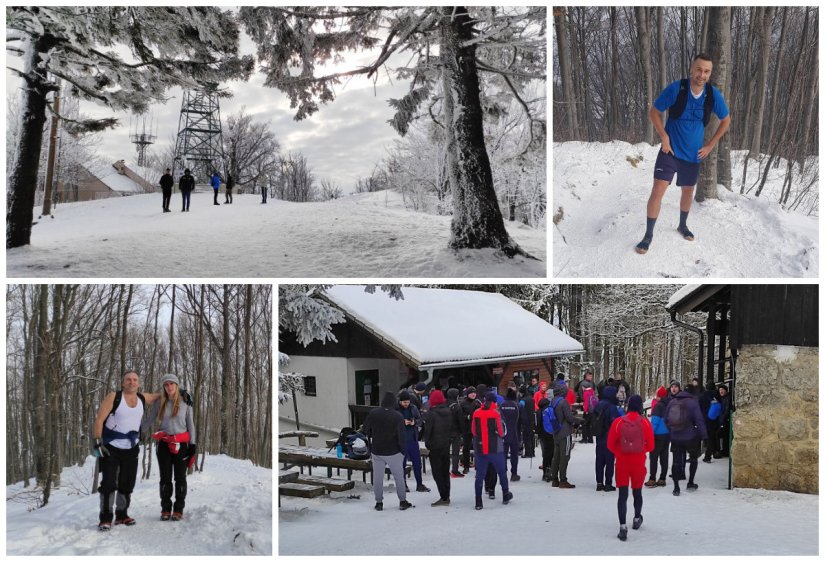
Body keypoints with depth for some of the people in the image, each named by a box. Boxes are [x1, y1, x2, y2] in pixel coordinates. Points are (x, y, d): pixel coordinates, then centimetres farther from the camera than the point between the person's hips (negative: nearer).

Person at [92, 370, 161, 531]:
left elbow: (157, 396, 24)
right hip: (110, 447, -5)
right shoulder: (113, 397, -11)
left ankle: (121, 515, 22)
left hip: (131, 449, 5)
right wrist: (97, 442, -19)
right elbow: (99, 420, -13)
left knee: (127, 484, 9)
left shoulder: (142, 399, 4)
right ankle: (106, 518, -6)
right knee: (108, 483, -10)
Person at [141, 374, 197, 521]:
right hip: (164, 444, 1)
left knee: (180, 478, 2)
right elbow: (149, 421, 8)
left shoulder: (185, 403, 1)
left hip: (181, 444, -1)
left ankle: (178, 510, 8)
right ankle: (165, 510, 11)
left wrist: (193, 445, -1)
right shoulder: (160, 403, 5)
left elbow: (190, 424, 4)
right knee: (165, 478, 4)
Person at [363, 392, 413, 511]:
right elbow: (401, 435, -14)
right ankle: (402, 502, 14)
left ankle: (379, 502, 12)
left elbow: (366, 430, 4)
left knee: (377, 477, 9)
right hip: (393, 452, -2)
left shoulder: (373, 413, -5)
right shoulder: (398, 416, -14)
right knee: (399, 476, 10)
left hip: (376, 451, 2)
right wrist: (402, 450, 0)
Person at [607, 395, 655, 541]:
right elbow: (650, 446, -4)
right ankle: (637, 519, 39)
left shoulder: (618, 422, -9)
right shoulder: (645, 423, -9)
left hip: (622, 462, -1)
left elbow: (610, 444, -5)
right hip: (639, 462, 1)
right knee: (637, 492, 20)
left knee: (622, 495, 2)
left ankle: (623, 527, -8)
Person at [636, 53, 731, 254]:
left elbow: (726, 121, 7)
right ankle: (648, 235, -2)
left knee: (688, 192, 18)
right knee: (658, 190, -14)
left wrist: (710, 146, 3)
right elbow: (653, 112, -6)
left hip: (693, 154, 3)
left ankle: (682, 225, 43)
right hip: (671, 151, -3)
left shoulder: (713, 95, -9)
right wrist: (664, 136, -14)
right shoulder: (676, 89, -18)